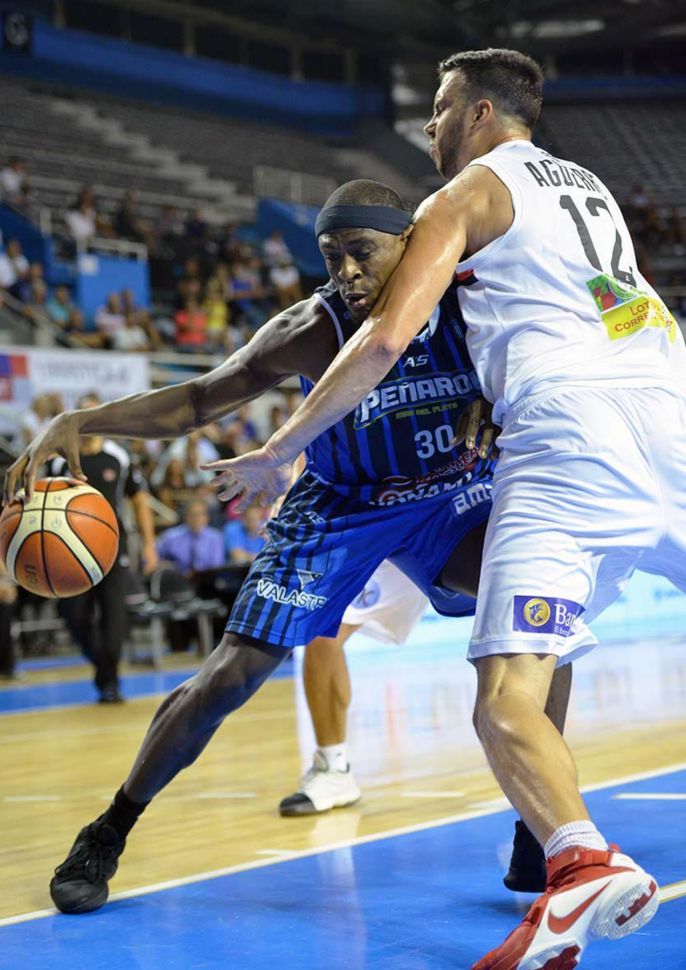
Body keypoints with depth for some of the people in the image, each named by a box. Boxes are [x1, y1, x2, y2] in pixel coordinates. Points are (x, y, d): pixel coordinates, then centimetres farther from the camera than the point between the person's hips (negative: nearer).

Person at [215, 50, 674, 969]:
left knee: (506, 703, -14)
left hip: (571, 435, -7)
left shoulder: (466, 196, 10)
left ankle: (586, 864, -39)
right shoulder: (589, 187, 30)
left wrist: (279, 451, 4)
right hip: (666, 408, 7)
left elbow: (387, 339, -1)